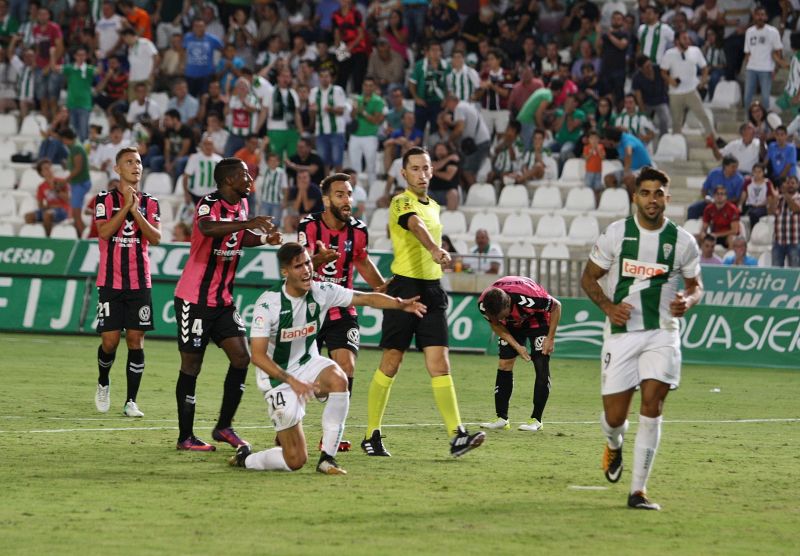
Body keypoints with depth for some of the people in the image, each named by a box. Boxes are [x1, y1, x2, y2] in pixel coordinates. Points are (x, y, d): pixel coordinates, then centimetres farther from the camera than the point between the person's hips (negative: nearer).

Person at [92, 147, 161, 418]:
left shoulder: (149, 203, 8)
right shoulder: (105, 199, 0)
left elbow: (156, 238, -5)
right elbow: (104, 231, -15)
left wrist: (137, 212, -14)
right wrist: (126, 205, -16)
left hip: (140, 282, 2)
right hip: (111, 282, -2)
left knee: (136, 340, -2)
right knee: (109, 341, -5)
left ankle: (131, 401, 2)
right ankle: (103, 383, 24)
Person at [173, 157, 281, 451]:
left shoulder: (242, 204, 9)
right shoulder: (209, 203, -18)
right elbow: (207, 228, -41)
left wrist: (264, 238, 6)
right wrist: (248, 223, -49)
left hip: (223, 300, 8)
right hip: (194, 299, -8)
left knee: (241, 357, -1)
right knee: (191, 366, -1)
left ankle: (224, 427, 10)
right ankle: (185, 437, 6)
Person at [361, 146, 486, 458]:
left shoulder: (434, 206, 16)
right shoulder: (401, 203, -9)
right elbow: (416, 225, -32)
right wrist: (435, 249, -51)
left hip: (432, 291, 6)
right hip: (405, 288, -6)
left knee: (440, 365, -5)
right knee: (390, 364, 1)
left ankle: (457, 436, -15)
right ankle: (372, 435, 13)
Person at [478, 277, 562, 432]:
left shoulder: (529, 298, -43)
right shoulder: (483, 304, -29)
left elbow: (556, 306, -23)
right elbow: (495, 325, -8)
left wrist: (550, 338, -19)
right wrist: (517, 346, -17)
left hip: (538, 322, -4)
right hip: (512, 326, 4)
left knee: (541, 366, -12)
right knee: (504, 364, -7)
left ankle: (536, 420, -7)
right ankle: (502, 419, -3)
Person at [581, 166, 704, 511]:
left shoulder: (682, 241, 1)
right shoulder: (616, 234, -1)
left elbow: (695, 285, 14)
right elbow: (589, 278, 7)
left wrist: (687, 301, -10)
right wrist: (608, 306, -12)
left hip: (662, 332, 0)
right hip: (621, 331, 0)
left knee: (652, 404, -15)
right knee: (614, 416, 0)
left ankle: (638, 490, -7)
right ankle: (614, 446, 40)